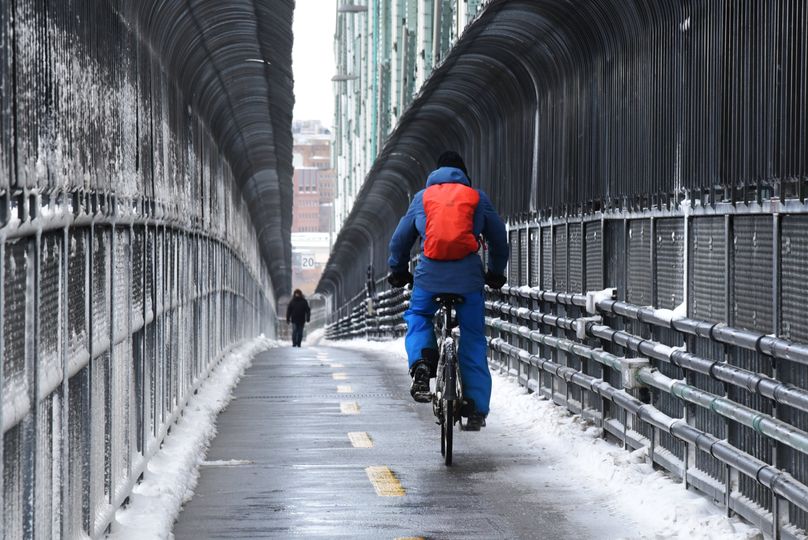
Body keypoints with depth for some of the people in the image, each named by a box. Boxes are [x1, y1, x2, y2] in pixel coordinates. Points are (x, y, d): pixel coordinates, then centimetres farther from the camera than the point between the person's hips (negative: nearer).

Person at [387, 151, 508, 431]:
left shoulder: (422, 197, 16)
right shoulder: (478, 198, 14)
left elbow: (400, 238, 21)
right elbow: (499, 239, 20)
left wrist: (398, 271, 36)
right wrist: (496, 274, 34)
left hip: (430, 274, 0)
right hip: (468, 276, 0)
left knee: (418, 318, 26)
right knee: (473, 340, 8)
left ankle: (421, 363, -3)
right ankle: (476, 409, 5)